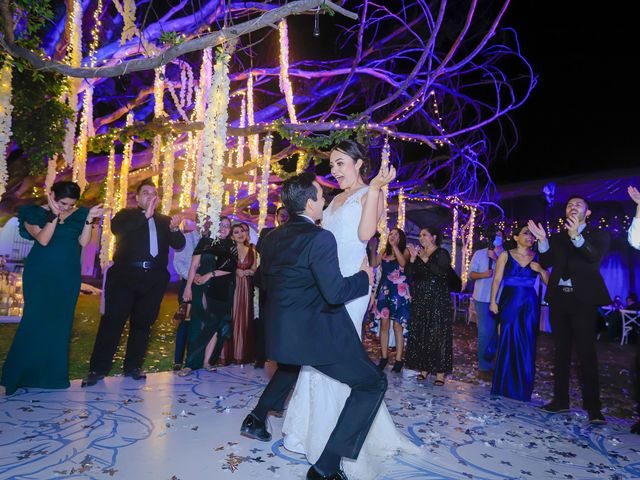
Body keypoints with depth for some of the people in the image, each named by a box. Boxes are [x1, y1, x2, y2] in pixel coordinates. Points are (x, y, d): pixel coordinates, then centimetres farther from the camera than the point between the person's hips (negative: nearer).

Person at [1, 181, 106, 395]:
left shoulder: (80, 214, 4)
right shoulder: (34, 213, -1)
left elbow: (83, 242, -5)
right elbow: (43, 239, -15)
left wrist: (89, 220, -17)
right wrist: (54, 215, -23)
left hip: (68, 276, 3)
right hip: (40, 274, -2)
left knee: (61, 322, 5)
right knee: (35, 321, -4)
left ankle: (53, 373, 16)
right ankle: (18, 374, 9)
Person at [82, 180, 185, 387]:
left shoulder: (164, 220, 16)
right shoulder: (127, 214, 9)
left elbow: (179, 245, 6)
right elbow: (116, 227, -13)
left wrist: (175, 229, -15)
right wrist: (145, 214, -19)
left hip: (153, 278, 3)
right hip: (125, 275, -3)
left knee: (142, 323, 8)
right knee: (112, 321, -4)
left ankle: (132, 366, 19)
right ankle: (97, 368, 5)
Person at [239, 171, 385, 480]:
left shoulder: (272, 238, 6)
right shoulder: (320, 238, -19)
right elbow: (335, 293, -23)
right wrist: (364, 276, -7)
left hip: (280, 331, 9)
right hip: (317, 332, -8)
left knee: (291, 365, 40)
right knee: (372, 384, 3)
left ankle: (256, 419, 43)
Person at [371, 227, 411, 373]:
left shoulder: (405, 251, 3)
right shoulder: (384, 251, 11)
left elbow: (403, 263, -19)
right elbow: (374, 264, 0)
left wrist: (395, 246, -15)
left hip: (399, 292, -3)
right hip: (384, 290, 3)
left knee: (397, 325, -3)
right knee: (384, 324, 3)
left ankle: (398, 359, 3)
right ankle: (384, 357, 11)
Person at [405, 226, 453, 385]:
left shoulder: (442, 253, 0)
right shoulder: (419, 253, 14)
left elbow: (442, 272, -18)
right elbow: (408, 273, 4)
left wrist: (425, 259, -17)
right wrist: (412, 258, -10)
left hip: (438, 301, -5)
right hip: (420, 300, 5)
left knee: (438, 334, -5)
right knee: (420, 334, 4)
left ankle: (440, 371, -2)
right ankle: (424, 368, 13)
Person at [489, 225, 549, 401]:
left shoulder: (537, 258, 8)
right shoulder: (505, 255, 3)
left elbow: (549, 282, 6)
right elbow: (497, 280, 0)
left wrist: (541, 270, -12)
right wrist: (493, 301, -8)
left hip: (529, 305, 2)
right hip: (509, 303, -2)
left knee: (527, 345, 3)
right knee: (508, 342, 0)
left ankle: (523, 388, 14)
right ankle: (505, 385, 12)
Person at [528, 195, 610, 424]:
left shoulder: (598, 235, 7)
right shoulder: (556, 238, 16)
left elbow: (596, 258, -13)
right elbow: (545, 263, 4)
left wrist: (576, 237, -27)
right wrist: (543, 241, -12)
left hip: (583, 300, -4)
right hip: (559, 299, 4)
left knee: (586, 353, -7)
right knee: (561, 351, 9)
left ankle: (593, 407, -1)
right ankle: (560, 400, 16)